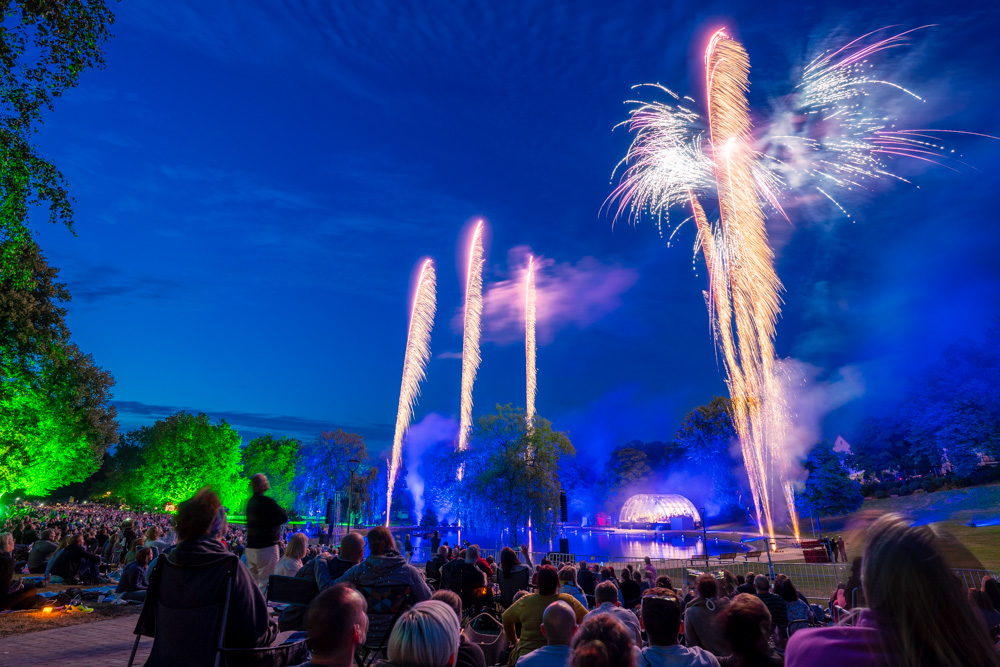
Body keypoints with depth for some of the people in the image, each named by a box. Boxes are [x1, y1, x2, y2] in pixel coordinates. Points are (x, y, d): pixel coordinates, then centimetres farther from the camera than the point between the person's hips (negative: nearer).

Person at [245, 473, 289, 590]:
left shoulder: (250, 502, 9)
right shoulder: (267, 501, -18)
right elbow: (284, 518, -16)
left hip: (251, 547, 8)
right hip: (266, 547, -8)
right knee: (266, 582, -3)